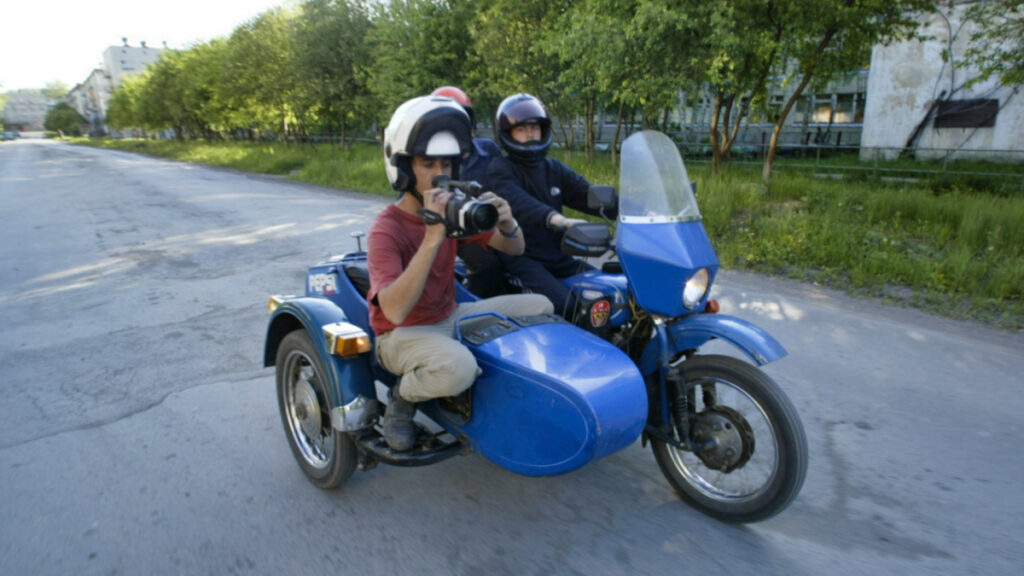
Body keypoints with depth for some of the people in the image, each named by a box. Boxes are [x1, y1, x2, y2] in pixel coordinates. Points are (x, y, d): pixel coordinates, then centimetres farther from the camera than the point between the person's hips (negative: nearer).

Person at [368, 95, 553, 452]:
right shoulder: (386, 231, -21)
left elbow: (514, 249, -1)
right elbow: (394, 311, -36)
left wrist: (507, 225, -27)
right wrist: (432, 238, -44)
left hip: (451, 316, 7)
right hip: (401, 333, -7)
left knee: (540, 307, 1)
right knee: (458, 368, -38)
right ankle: (401, 397, -5)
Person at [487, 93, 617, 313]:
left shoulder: (554, 169, 19)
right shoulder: (500, 170, -1)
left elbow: (589, 196, 6)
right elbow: (517, 201, -23)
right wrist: (556, 218, -43)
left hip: (558, 257, 7)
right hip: (522, 260, -6)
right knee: (569, 306, -27)